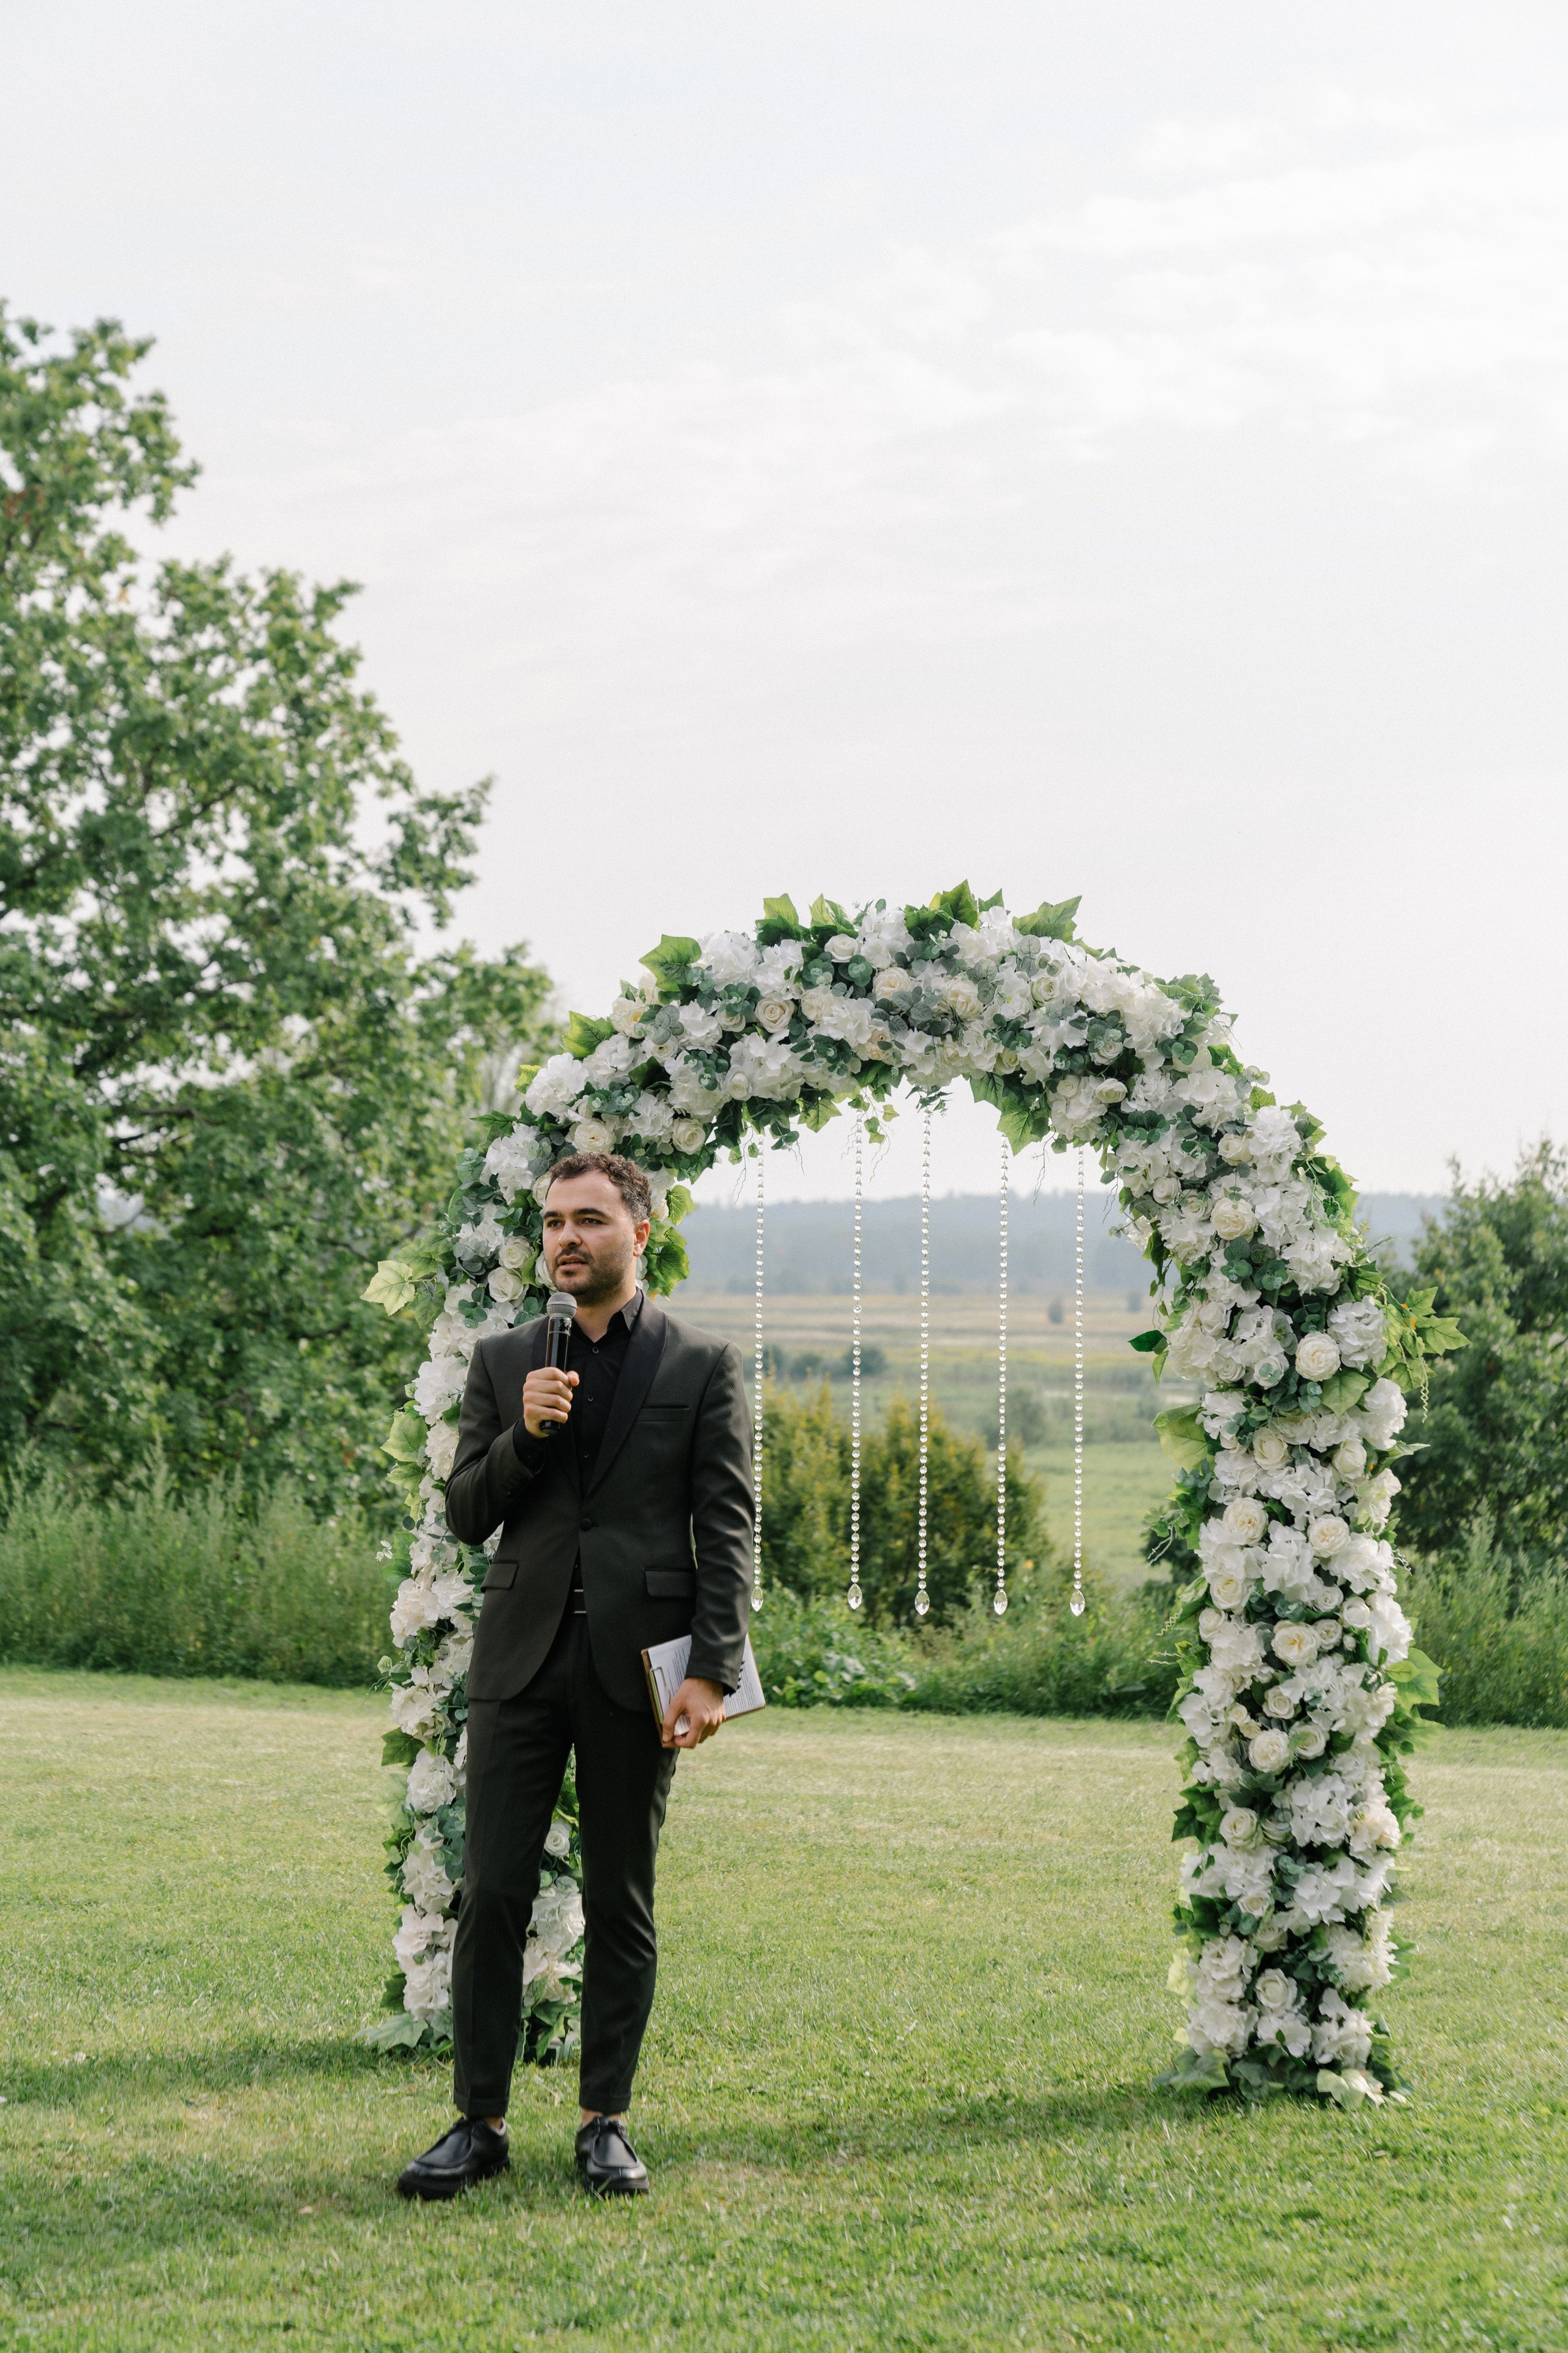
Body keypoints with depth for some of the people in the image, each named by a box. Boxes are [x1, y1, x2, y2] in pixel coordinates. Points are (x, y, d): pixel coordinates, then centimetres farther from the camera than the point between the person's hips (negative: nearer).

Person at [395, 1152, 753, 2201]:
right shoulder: (504, 1361, 11)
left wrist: (713, 1673, -11)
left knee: (622, 1905, 5)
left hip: (637, 1662, -2)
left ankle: (607, 2122, 12)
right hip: (522, 1658, 2)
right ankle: (479, 2122, 6)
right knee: (492, 1894, -1)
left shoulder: (704, 1367, 3)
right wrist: (525, 1436, -10)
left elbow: (728, 1530, -1)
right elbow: (466, 1515, 8)